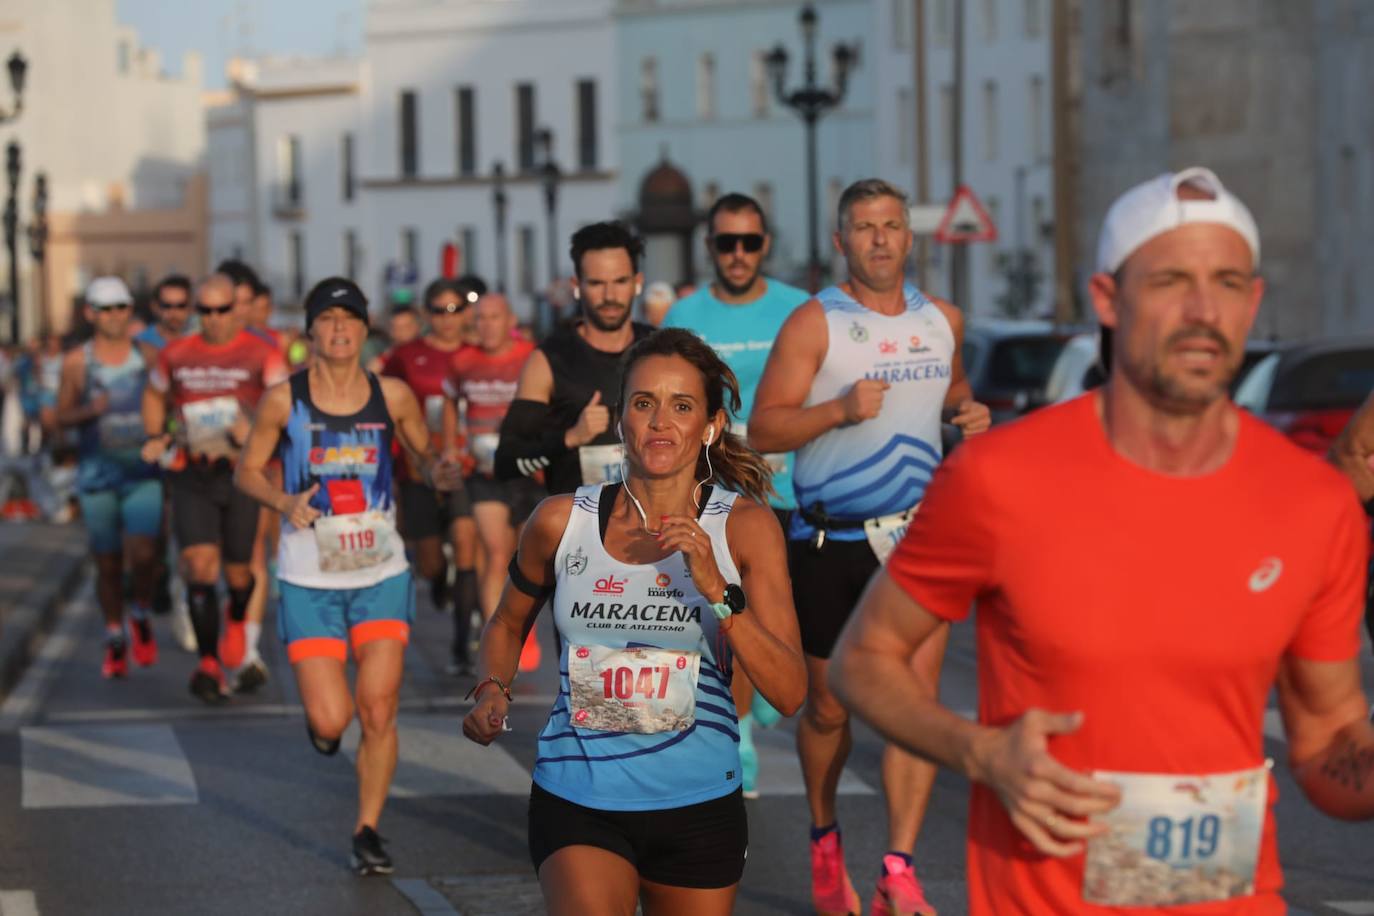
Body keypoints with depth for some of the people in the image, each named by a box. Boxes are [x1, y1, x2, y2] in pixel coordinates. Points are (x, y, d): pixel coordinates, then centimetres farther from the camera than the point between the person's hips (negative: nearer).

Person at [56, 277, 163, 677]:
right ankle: (115, 640, 23)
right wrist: (90, 411, -12)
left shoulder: (149, 354, 1)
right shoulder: (77, 362, 1)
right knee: (108, 564, 6)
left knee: (142, 554, -15)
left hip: (144, 472, -1)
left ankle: (141, 615, 13)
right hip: (97, 474, 1)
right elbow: (62, 415, 8)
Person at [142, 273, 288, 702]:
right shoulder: (175, 355, 8)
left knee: (238, 571, 5)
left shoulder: (261, 355, -3)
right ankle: (209, 663, -8)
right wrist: (155, 437, 10)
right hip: (192, 477, 1)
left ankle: (238, 619, 42)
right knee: (199, 565, -13)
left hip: (243, 474, -1)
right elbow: (154, 395, 26)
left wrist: (255, 429, -30)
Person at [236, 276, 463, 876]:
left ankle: (367, 832, 13)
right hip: (309, 579, -1)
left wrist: (440, 473, -11)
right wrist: (283, 502, -14)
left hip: (381, 573, 1)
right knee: (331, 720, -8)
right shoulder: (284, 400, -5)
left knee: (379, 713, -4)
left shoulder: (392, 396, -1)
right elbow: (247, 472, 5)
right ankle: (319, 717, 31)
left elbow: (423, 457, 12)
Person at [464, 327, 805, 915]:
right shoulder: (562, 522, -2)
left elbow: (788, 692, -10)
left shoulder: (746, 526, -4)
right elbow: (508, 624, 18)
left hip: (699, 806, 1)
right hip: (577, 800, -1)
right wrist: (493, 691, -1)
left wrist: (718, 590, -20)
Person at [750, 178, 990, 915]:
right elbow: (763, 430, -9)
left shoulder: (942, 319, 8)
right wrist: (840, 409, -24)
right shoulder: (814, 323, -6)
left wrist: (969, 410, 4)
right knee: (828, 706, 10)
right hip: (830, 541, -2)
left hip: (918, 531, 3)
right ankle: (825, 841, 35)